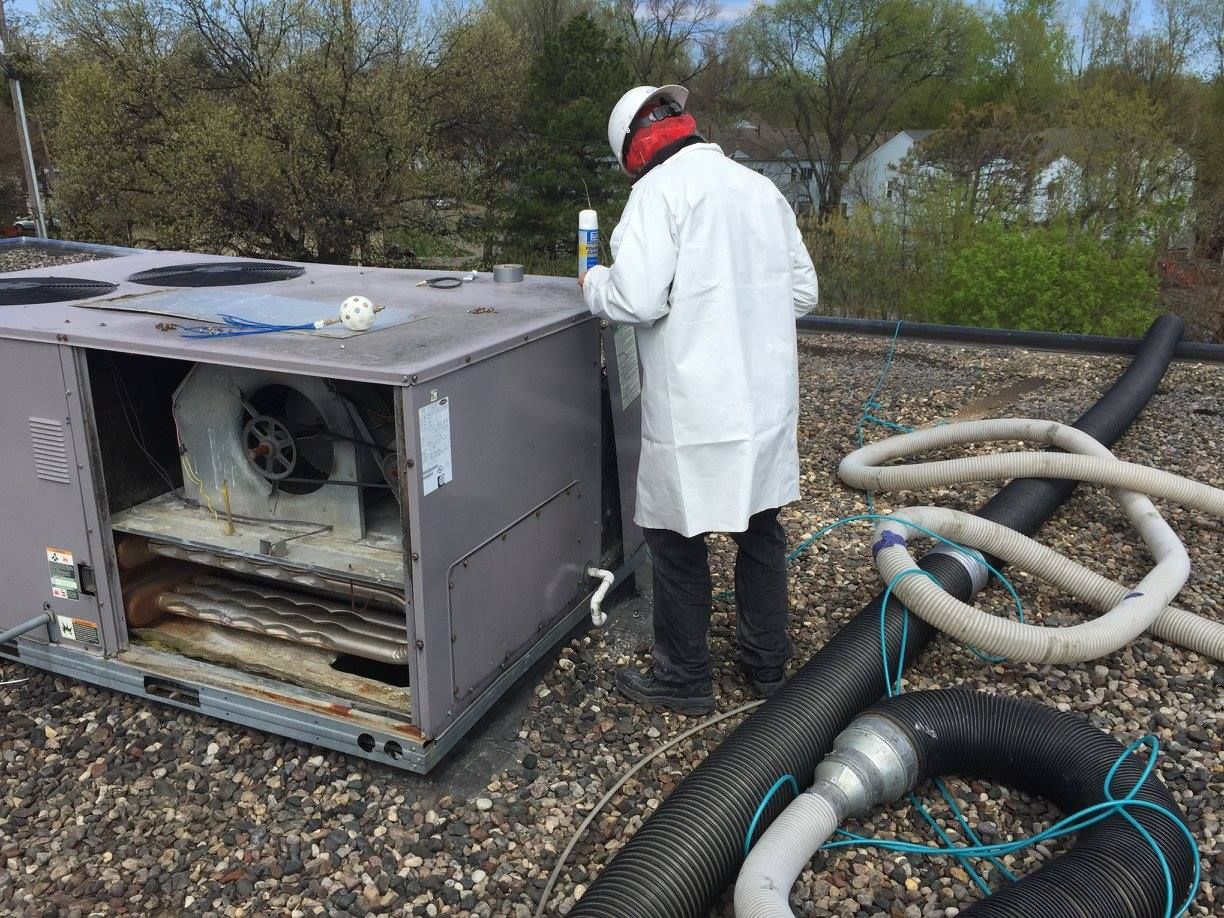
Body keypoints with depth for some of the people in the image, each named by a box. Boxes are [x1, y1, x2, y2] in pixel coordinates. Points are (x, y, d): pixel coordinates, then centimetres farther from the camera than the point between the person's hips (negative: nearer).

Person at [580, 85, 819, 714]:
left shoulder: (660, 189, -10)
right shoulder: (761, 188, 12)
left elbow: (637, 297, -21)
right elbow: (804, 291, 14)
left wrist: (595, 283, -1)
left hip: (696, 408, -7)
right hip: (768, 395, 7)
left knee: (678, 538, 8)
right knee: (761, 529, 18)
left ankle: (683, 679, 22)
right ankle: (769, 665, 33)